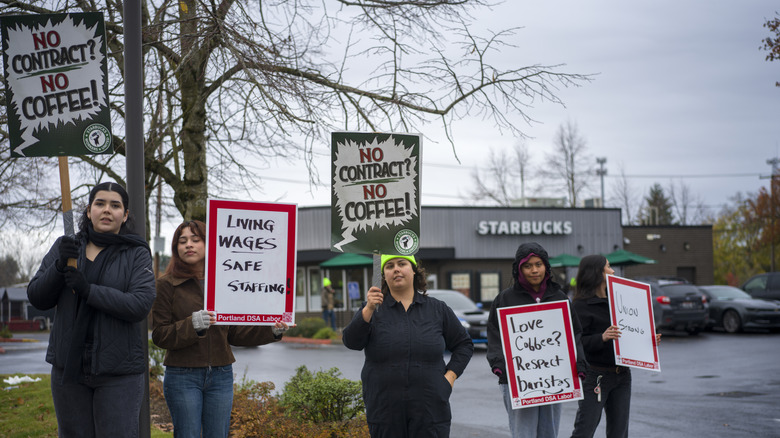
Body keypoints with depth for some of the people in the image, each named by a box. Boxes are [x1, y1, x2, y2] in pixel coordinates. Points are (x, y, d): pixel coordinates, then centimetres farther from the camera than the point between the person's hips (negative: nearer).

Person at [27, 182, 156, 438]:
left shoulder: (137, 254, -1)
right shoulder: (65, 246, 8)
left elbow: (140, 305, -14)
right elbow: (37, 298, 3)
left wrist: (88, 290, -22)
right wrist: (60, 265, -14)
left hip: (118, 371, -3)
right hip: (69, 367, 3)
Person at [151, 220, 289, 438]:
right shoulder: (167, 285, -1)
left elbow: (234, 333, 10)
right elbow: (159, 335, -6)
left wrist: (271, 331, -3)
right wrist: (191, 324, -23)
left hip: (221, 376, 3)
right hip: (182, 377, -3)